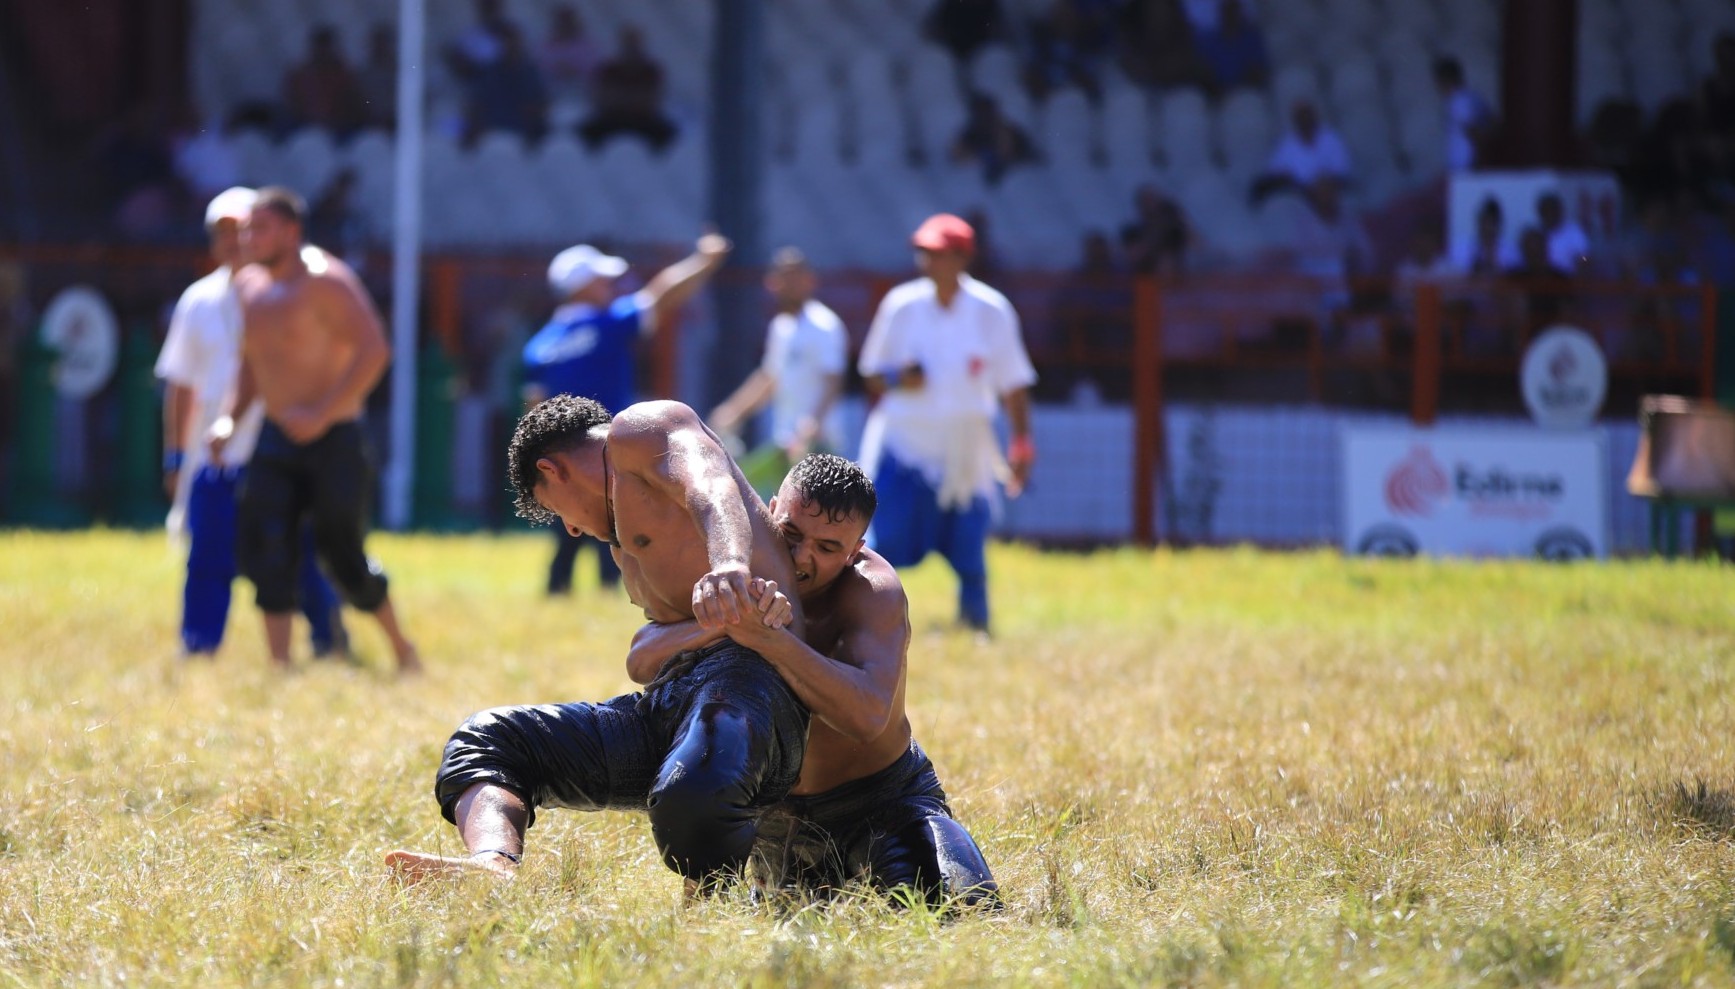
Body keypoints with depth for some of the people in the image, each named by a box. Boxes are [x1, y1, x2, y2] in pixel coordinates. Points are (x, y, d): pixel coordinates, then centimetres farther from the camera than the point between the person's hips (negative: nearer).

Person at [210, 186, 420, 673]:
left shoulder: (325, 281, -14)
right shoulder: (249, 286, 9)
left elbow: (374, 350, -21)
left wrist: (321, 414, -25)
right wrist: (229, 417, 6)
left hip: (333, 440, -6)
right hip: (275, 440, 6)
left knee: (344, 559, 0)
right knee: (264, 550, -11)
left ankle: (402, 650, 23)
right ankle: (280, 666, -9)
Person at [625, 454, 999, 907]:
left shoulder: (871, 589, -26)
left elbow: (867, 716, -44)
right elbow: (641, 662, -28)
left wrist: (765, 636, -54)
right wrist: (719, 622, -49)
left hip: (886, 801, -4)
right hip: (778, 815, 4)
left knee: (966, 904, -22)